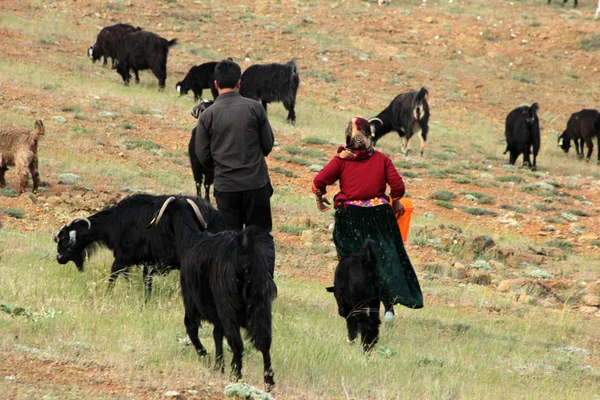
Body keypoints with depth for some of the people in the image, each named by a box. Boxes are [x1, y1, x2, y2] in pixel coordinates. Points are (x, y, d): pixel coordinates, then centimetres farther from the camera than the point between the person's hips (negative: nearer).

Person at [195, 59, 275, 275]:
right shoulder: (254, 108, -5)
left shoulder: (208, 115, -4)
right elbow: (268, 144, 3)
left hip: (226, 186, 0)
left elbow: (203, 156, 2)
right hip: (257, 183, 0)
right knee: (261, 235, 7)